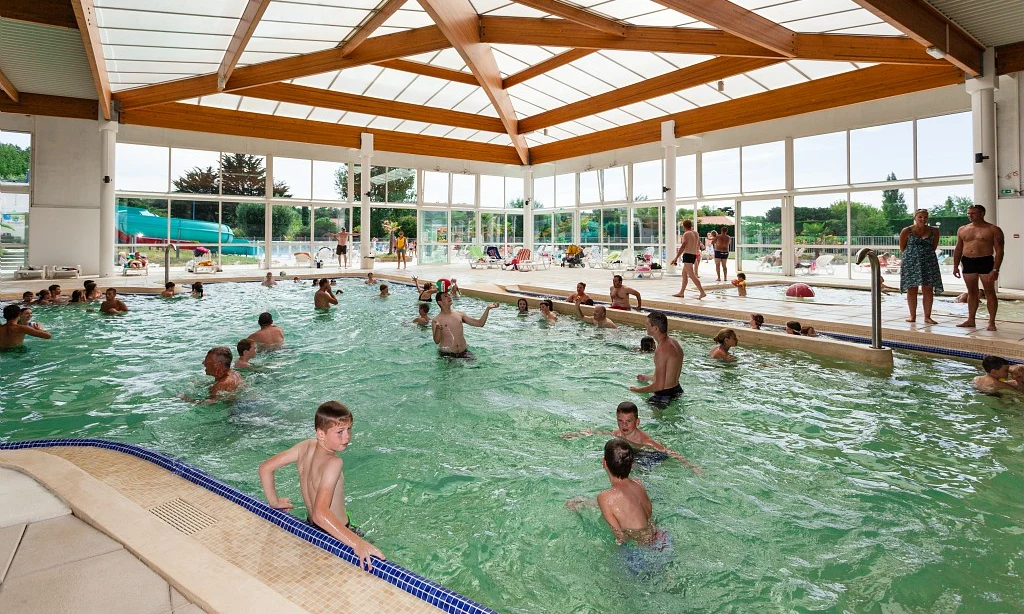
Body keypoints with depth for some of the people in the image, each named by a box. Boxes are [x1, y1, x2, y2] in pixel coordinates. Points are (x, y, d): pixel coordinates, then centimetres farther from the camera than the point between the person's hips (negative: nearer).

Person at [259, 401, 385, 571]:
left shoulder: (306, 446, -6)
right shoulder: (333, 463, -29)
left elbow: (265, 467, 2)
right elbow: (321, 513, -39)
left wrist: (274, 501, 12)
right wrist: (356, 542, -44)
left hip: (310, 526, 8)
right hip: (333, 537, -8)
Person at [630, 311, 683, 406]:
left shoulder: (661, 351, -25)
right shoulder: (674, 343, 5)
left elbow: (659, 386, -24)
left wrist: (638, 390, -9)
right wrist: (647, 377, 29)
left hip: (664, 395, -10)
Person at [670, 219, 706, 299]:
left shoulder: (686, 234, -12)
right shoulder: (696, 233, 12)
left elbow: (683, 247, -18)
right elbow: (698, 246, 19)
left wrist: (676, 258, -17)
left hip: (687, 255, -9)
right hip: (694, 255, 9)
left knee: (691, 275, -13)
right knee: (684, 273, 18)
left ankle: (702, 292, -20)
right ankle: (681, 292, 24)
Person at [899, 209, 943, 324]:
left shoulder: (934, 231, 6)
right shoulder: (906, 231, -2)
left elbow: (934, 247, 14)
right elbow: (902, 248, 6)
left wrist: (925, 254, 11)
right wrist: (913, 255, 9)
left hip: (928, 262, 2)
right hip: (911, 262, -2)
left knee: (928, 289, -1)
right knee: (911, 289, 1)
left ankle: (927, 316, 5)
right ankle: (913, 316, 10)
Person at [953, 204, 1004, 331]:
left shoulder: (993, 230, -2)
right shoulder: (962, 230, 11)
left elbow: (999, 251, -6)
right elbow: (958, 249, 17)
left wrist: (995, 269, -15)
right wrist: (955, 266, 10)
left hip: (985, 262, -4)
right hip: (968, 263, 4)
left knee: (990, 292, -1)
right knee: (971, 292, 9)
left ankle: (991, 322, 4)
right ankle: (970, 320, 15)